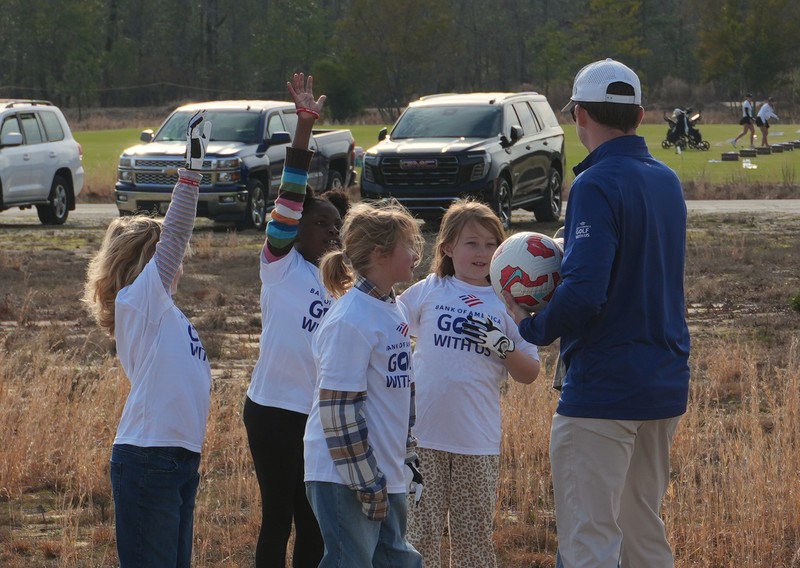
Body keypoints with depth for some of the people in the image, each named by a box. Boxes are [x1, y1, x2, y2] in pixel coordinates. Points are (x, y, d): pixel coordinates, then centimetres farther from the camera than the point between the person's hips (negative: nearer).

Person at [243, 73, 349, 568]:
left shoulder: (326, 281, 14)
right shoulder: (280, 262, -5)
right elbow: (291, 194, -15)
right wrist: (305, 124, -24)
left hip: (316, 412, 7)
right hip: (274, 410, -7)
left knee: (313, 519, 8)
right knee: (278, 518, -2)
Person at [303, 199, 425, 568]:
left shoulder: (393, 311, 11)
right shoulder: (350, 322, -17)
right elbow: (338, 409, -19)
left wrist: (408, 456, 17)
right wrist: (367, 484, -18)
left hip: (386, 474, 9)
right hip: (346, 481, -9)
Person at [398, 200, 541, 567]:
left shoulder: (507, 303, 5)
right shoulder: (427, 292, 4)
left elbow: (529, 374, 3)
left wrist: (503, 346, -13)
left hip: (478, 442, 0)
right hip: (423, 436, 0)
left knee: (475, 537, 8)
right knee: (420, 534, 3)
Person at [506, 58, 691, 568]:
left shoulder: (597, 185, -16)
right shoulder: (667, 181, 10)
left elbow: (585, 292, -25)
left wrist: (533, 328, -9)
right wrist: (560, 262, 14)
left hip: (604, 389, -9)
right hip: (667, 386, 9)